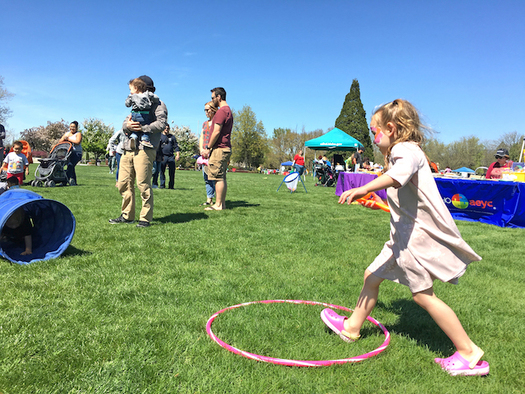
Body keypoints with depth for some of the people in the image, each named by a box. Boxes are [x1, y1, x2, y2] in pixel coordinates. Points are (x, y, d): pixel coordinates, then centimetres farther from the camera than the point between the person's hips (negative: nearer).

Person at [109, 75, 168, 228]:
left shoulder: (158, 105, 6)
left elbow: (161, 124, -11)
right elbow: (124, 124, 18)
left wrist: (142, 128, -15)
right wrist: (128, 125, -6)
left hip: (144, 148, -7)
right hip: (128, 148, 8)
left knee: (143, 184, -10)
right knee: (124, 183, 5)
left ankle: (146, 218, -3)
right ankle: (127, 215, 14)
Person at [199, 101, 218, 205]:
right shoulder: (205, 123, 21)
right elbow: (201, 138, 18)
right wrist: (201, 149, 1)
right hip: (205, 154, 7)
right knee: (206, 177, 6)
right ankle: (209, 199, 11)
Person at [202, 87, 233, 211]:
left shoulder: (221, 111, -11)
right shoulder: (229, 111, 20)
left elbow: (216, 132, -17)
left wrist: (208, 148, -10)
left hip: (219, 149, -10)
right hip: (226, 148, 10)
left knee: (218, 177, -8)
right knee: (222, 178, 10)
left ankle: (218, 204, -6)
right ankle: (222, 203, 12)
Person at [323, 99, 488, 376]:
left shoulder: (405, 150, -15)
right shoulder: (404, 152, 18)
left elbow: (400, 174, -41)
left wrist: (364, 189, -53)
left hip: (418, 233, -10)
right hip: (406, 232, 11)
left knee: (423, 294, -6)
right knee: (372, 275, 15)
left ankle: (469, 353, 9)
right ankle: (352, 327, 31)